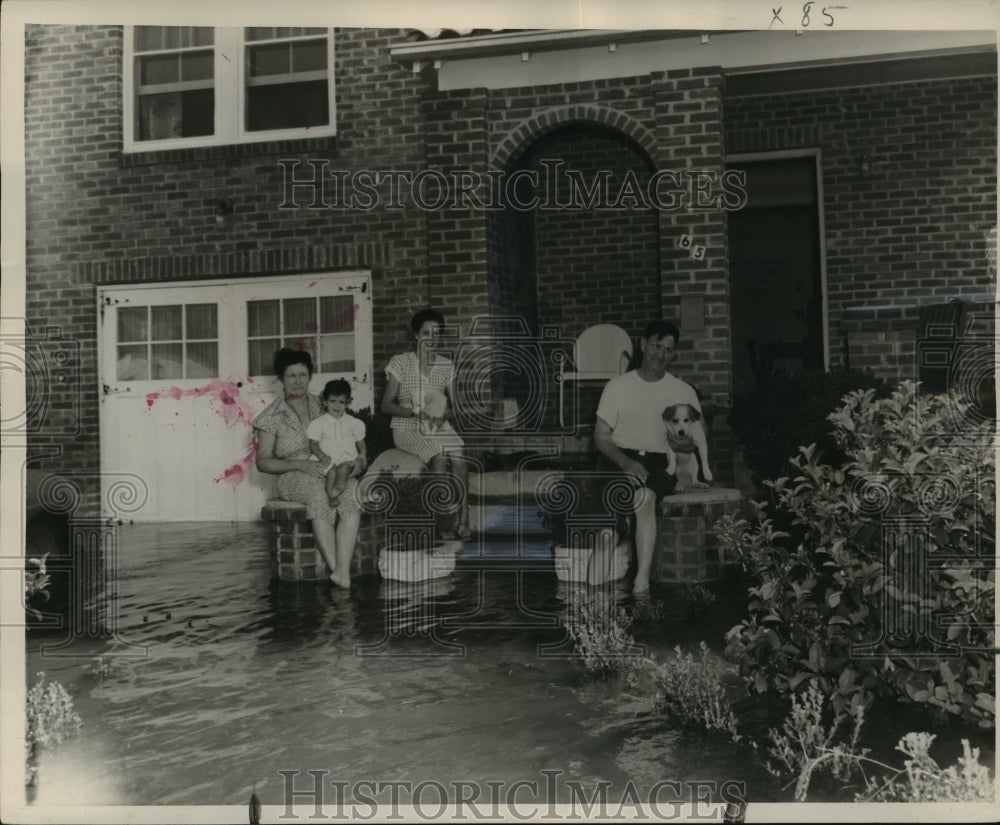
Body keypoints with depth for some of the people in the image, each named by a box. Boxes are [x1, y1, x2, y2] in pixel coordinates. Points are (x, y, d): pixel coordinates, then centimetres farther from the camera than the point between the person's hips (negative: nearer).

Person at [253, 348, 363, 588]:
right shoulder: (273, 416, 7)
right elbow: (263, 462, 3)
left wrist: (356, 458, -3)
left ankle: (342, 569, -42)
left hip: (332, 470, 3)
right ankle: (337, 569, -39)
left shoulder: (322, 406, 17)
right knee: (317, 490, -39)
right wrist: (300, 464, -13)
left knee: (352, 490, -34)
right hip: (293, 477, -2)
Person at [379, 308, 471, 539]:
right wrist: (417, 412, -17)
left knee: (458, 458, -27)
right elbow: (386, 405, -2)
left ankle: (463, 520, -24)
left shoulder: (446, 365, 12)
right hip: (407, 427, -3)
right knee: (439, 457, -31)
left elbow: (452, 403, 16)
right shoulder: (400, 362, 0)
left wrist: (445, 413, -9)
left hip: (439, 425, 3)